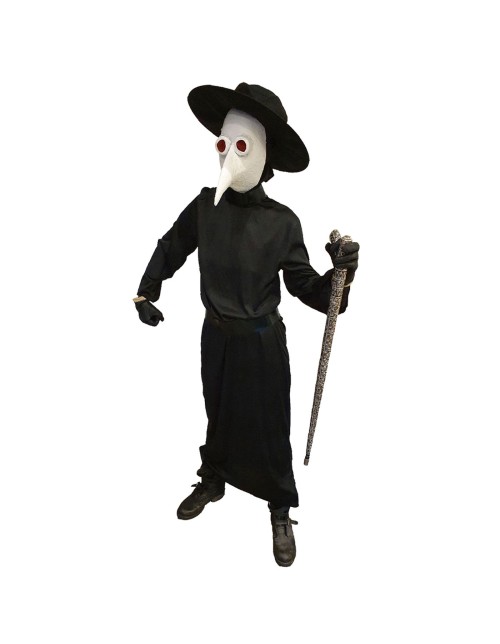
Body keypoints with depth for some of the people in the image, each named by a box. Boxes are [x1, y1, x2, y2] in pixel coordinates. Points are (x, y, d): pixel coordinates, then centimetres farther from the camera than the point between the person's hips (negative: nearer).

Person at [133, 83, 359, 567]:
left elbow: (304, 286, -12)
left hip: (262, 341, -3)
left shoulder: (282, 221, -14)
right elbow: (170, 249, 9)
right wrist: (146, 292, 10)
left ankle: (282, 513, 30)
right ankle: (212, 481, 48)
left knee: (269, 427, 8)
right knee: (218, 415, 22)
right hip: (216, 336, 3)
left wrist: (339, 274, -30)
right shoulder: (204, 206, -8)